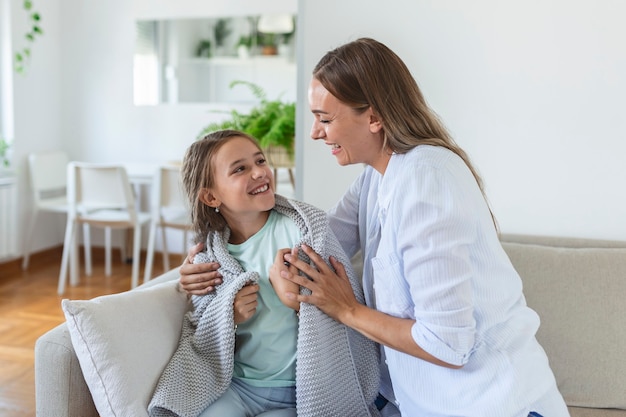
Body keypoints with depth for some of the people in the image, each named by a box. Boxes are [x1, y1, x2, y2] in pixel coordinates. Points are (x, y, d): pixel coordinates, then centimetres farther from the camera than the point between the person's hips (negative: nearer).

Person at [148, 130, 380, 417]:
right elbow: (201, 342, 6)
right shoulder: (207, 257, -1)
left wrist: (298, 300, -27)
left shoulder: (305, 225, -10)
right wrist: (228, 315, -15)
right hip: (238, 385, 3)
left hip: (300, 391, -2)